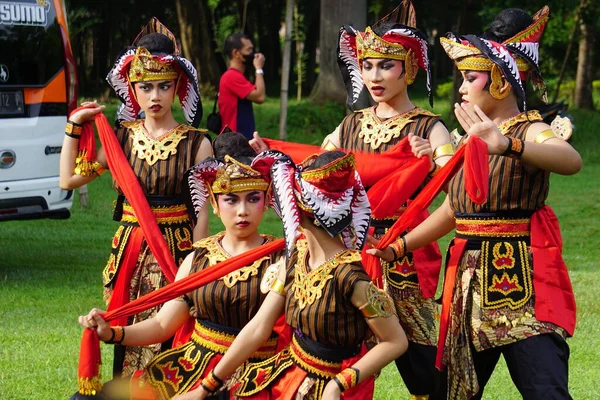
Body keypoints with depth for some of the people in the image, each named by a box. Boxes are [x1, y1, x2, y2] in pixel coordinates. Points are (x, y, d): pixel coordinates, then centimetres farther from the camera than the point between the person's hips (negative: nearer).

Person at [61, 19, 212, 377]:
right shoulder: (122, 138, 6)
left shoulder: (196, 144, -4)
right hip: (129, 250, 3)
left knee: (169, 341, -7)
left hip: (177, 251, -3)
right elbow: (69, 180, 8)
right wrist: (74, 128, 6)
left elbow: (201, 213, -4)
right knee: (128, 339, 2)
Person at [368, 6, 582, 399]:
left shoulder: (530, 131, -11)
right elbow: (451, 210, 21)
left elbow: (571, 160, -35)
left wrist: (507, 145, -50)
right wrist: (398, 246, 13)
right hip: (470, 280, 8)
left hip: (519, 278, -8)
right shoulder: (473, 138, 14)